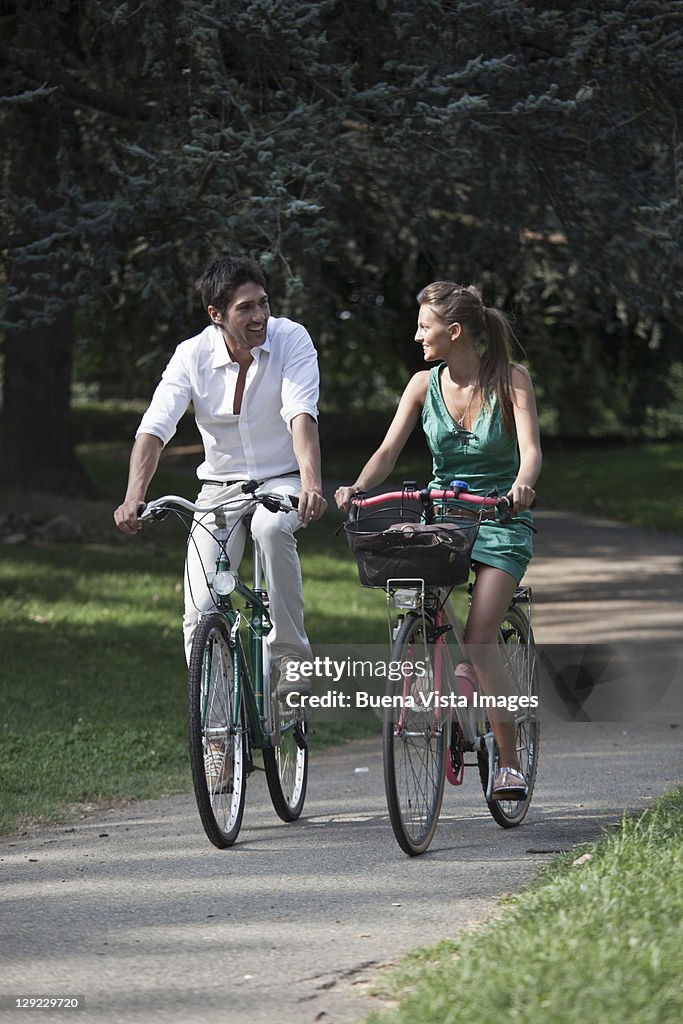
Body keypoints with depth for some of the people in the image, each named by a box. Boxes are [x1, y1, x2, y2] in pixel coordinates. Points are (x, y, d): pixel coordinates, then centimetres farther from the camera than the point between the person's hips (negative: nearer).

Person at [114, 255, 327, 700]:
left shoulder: (292, 339, -15)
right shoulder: (193, 355, -12)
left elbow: (301, 414, -29)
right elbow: (155, 428, -21)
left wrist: (311, 482, -46)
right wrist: (134, 497, -38)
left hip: (281, 480, -2)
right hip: (220, 486, 2)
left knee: (272, 527, -38)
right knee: (201, 614, -11)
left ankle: (291, 658, -27)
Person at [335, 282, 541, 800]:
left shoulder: (511, 380, -8)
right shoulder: (425, 385, 1)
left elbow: (531, 449, -20)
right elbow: (389, 450, -7)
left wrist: (522, 484, -42)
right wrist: (357, 489, -27)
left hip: (499, 519, -4)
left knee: (480, 635, -20)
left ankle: (510, 761, -13)